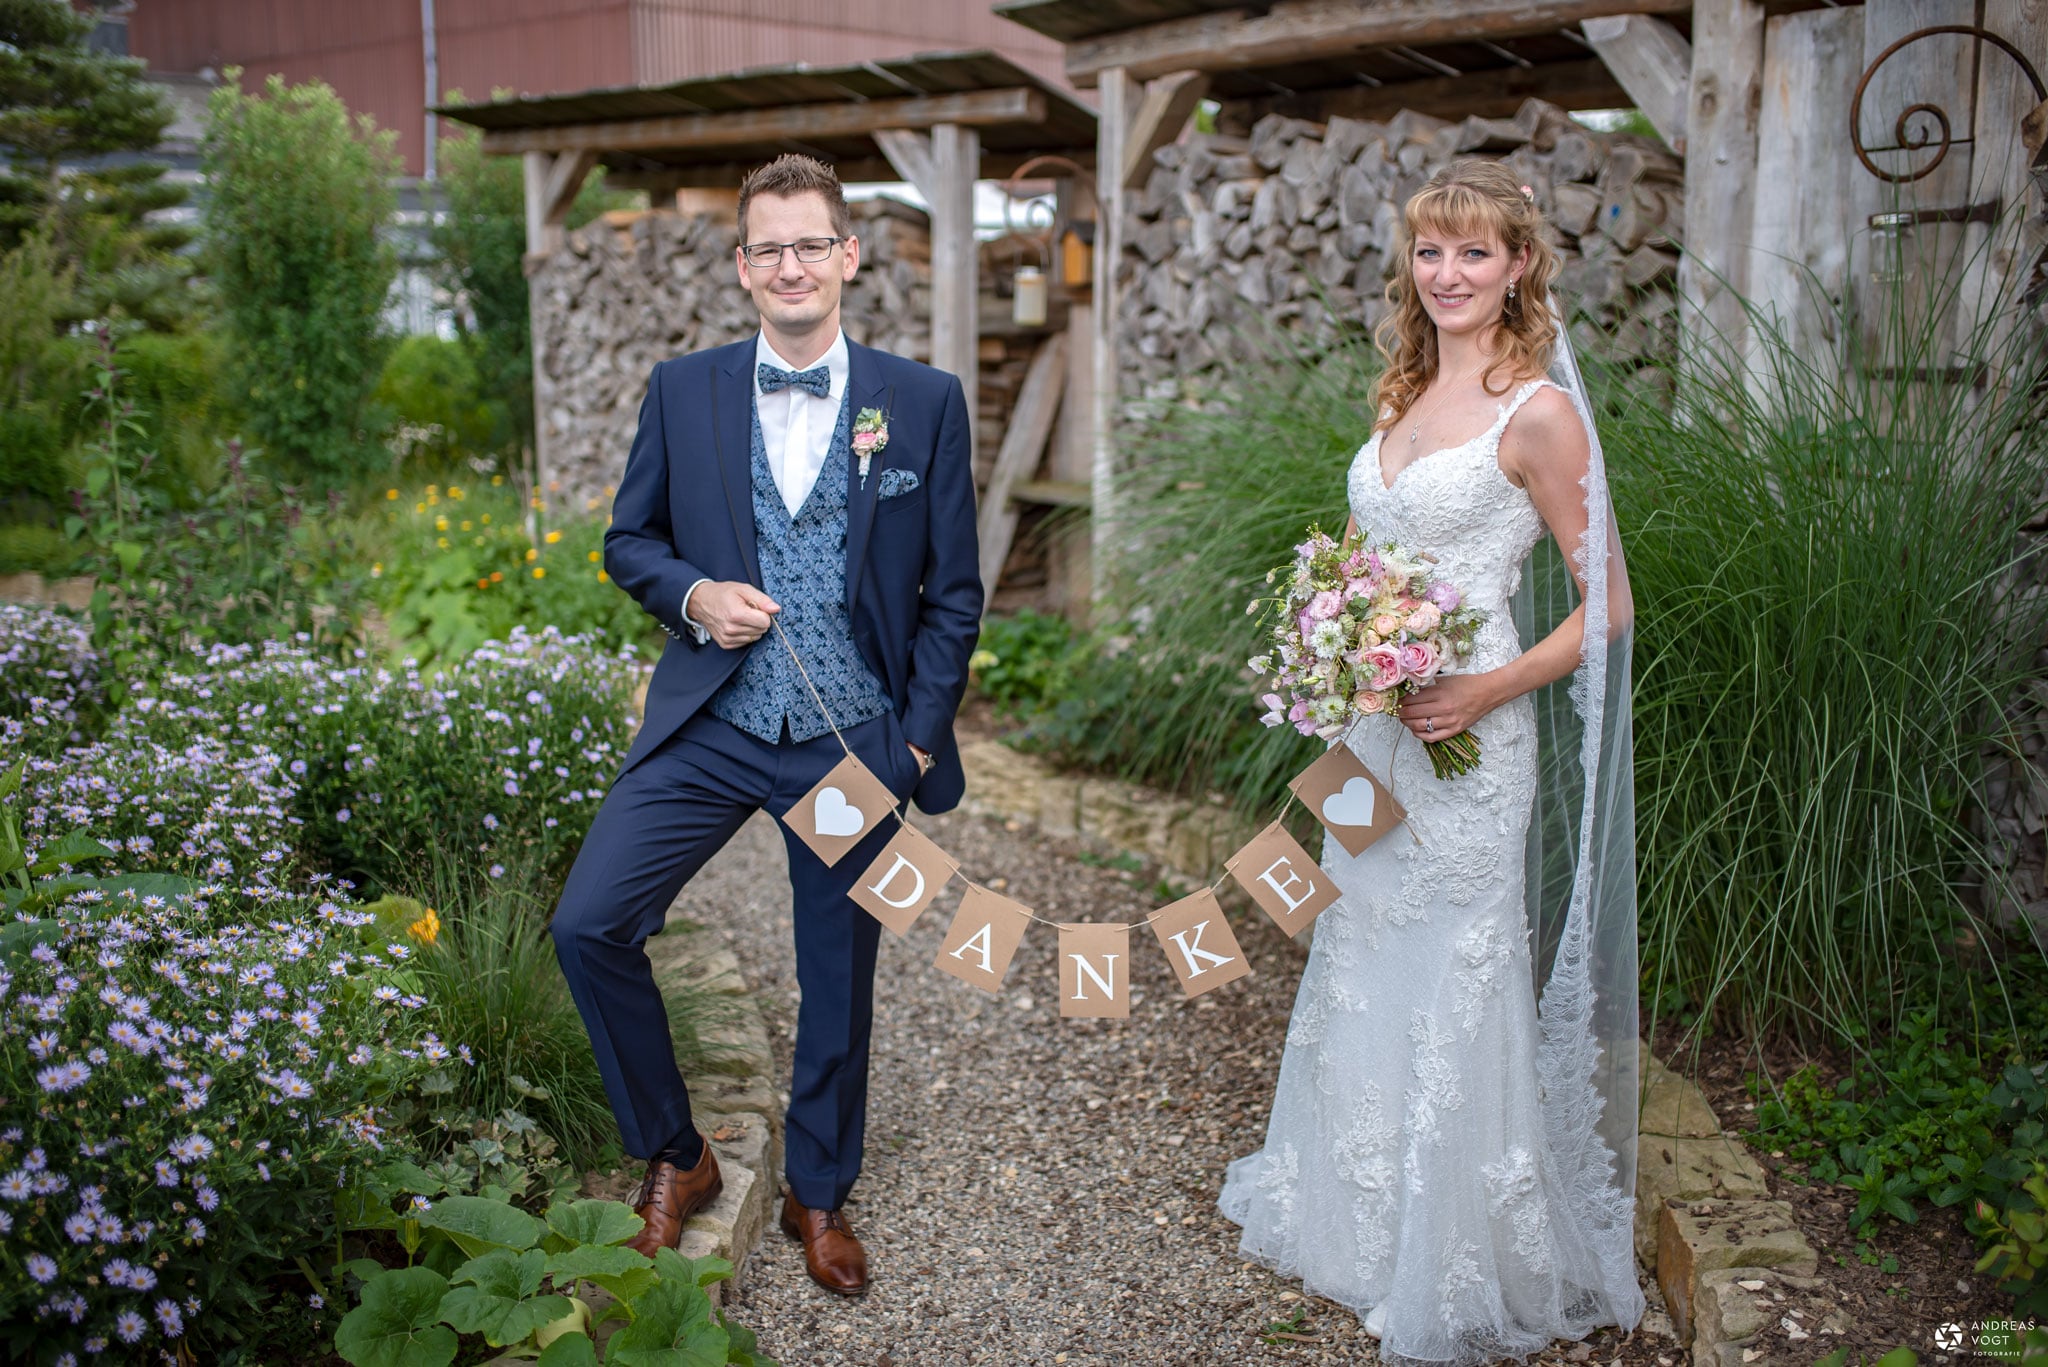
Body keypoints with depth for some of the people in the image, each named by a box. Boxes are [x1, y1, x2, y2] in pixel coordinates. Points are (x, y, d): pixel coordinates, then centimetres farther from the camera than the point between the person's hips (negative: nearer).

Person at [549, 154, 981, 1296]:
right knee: (589, 923, -9)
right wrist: (692, 594, -11)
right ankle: (675, 1157, 16)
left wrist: (919, 735, -4)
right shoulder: (683, 391, 2)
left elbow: (953, 593, 1)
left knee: (840, 978, 11)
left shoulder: (927, 404, -2)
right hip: (708, 729, 1)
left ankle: (820, 1192, 36)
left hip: (855, 742, -1)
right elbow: (630, 539, 10)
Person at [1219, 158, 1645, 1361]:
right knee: (1363, 971, 18)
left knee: (1456, 988, 4)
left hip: (1468, 742, -7)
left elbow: (1607, 606, -10)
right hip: (1374, 732, 7)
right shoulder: (1406, 398, 10)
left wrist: (1490, 690, -20)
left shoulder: (1537, 413, -12)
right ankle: (1360, 1217, 39)